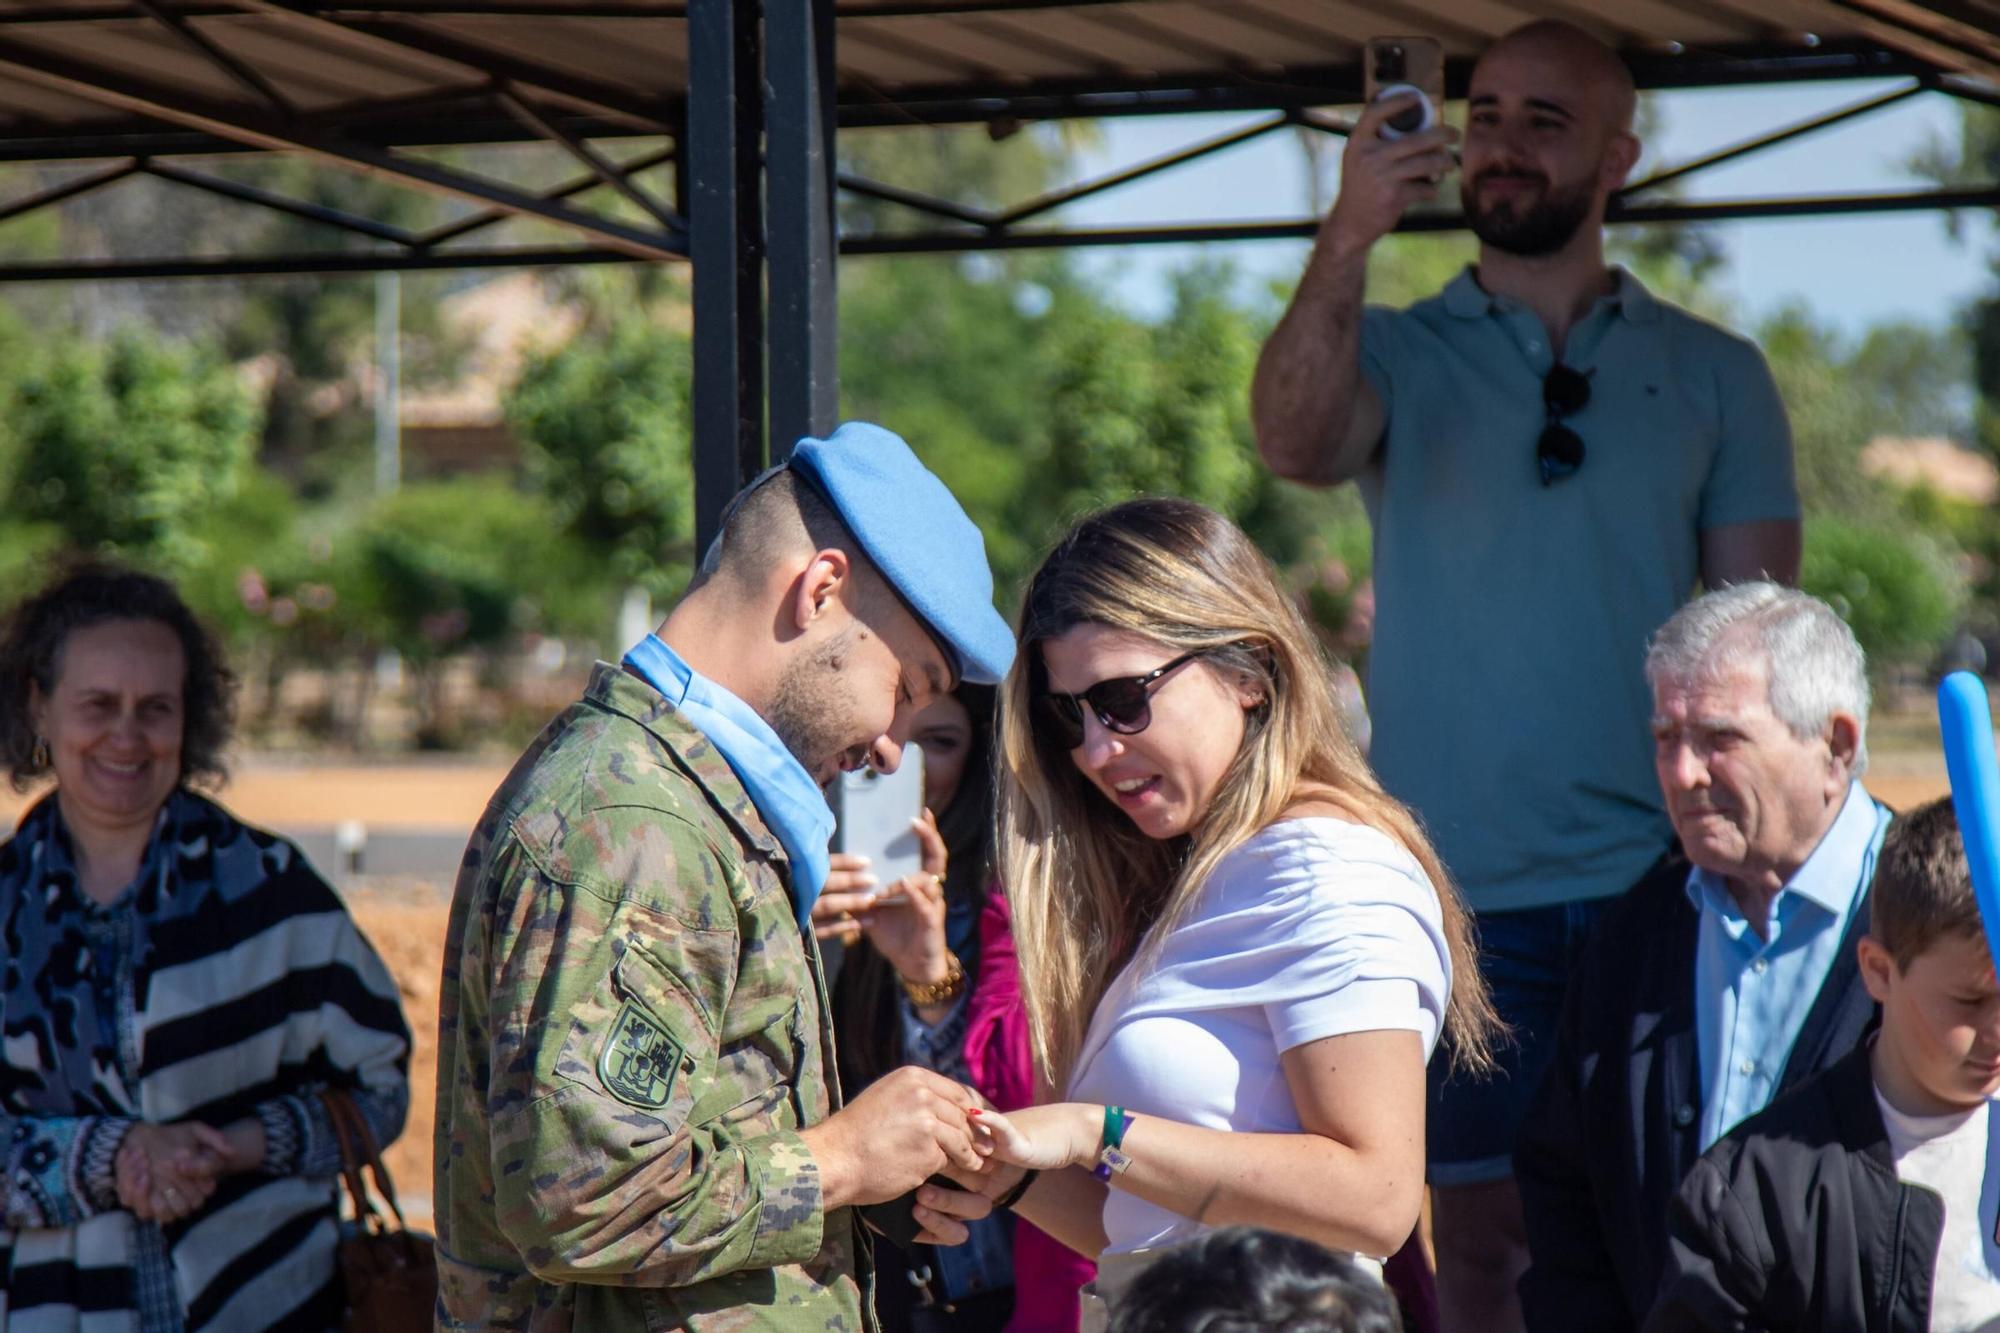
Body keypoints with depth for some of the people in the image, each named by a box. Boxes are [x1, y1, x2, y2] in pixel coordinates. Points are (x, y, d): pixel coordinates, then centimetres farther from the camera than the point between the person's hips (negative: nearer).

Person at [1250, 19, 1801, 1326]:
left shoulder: (1714, 377, 11)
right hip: (1458, 891, -1)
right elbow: (1296, 443, -15)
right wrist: (1348, 240, -30)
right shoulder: (1400, 356, 8)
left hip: (1657, 887, 1)